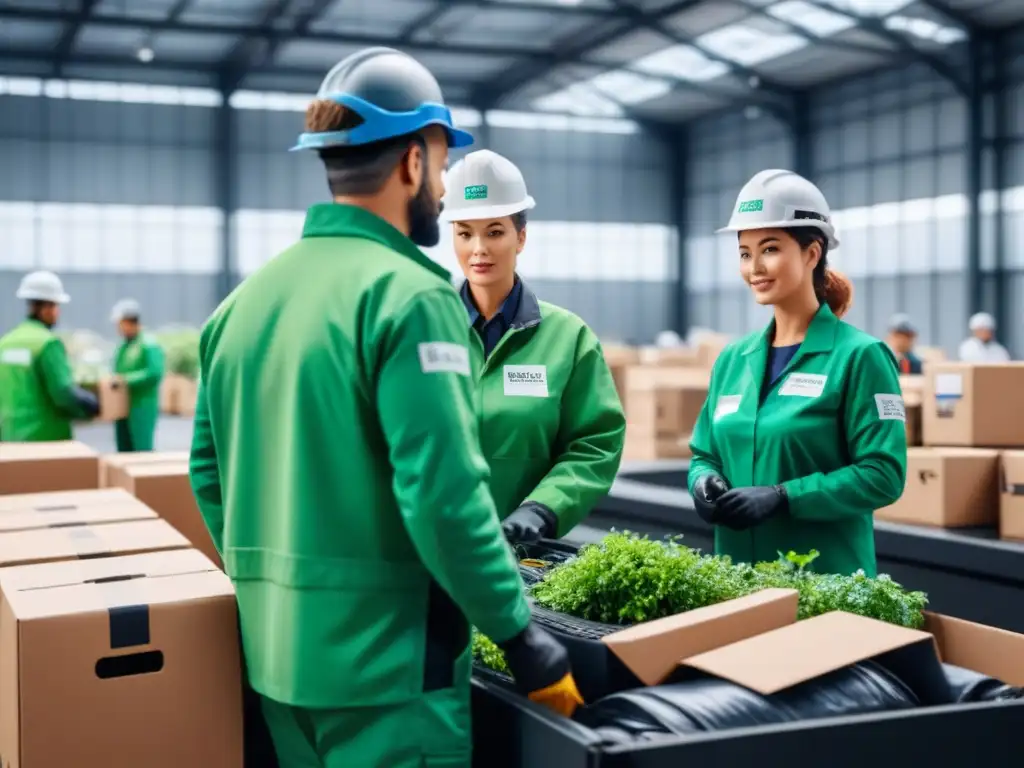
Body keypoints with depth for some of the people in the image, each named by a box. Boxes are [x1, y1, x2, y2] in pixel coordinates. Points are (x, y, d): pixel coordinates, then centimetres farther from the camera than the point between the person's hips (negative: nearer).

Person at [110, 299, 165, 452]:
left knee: (142, 451, -9)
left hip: (142, 408, -8)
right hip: (123, 409, 8)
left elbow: (155, 373, -20)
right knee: (124, 451, 9)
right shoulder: (123, 347, 17)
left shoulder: (149, 345, -9)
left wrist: (127, 379, -21)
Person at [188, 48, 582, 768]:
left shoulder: (245, 297, 7)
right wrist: (519, 631, -13)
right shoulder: (408, 294, -16)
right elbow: (445, 492, -23)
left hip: (275, 649, 8)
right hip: (384, 653, -7)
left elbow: (209, 473, 13)